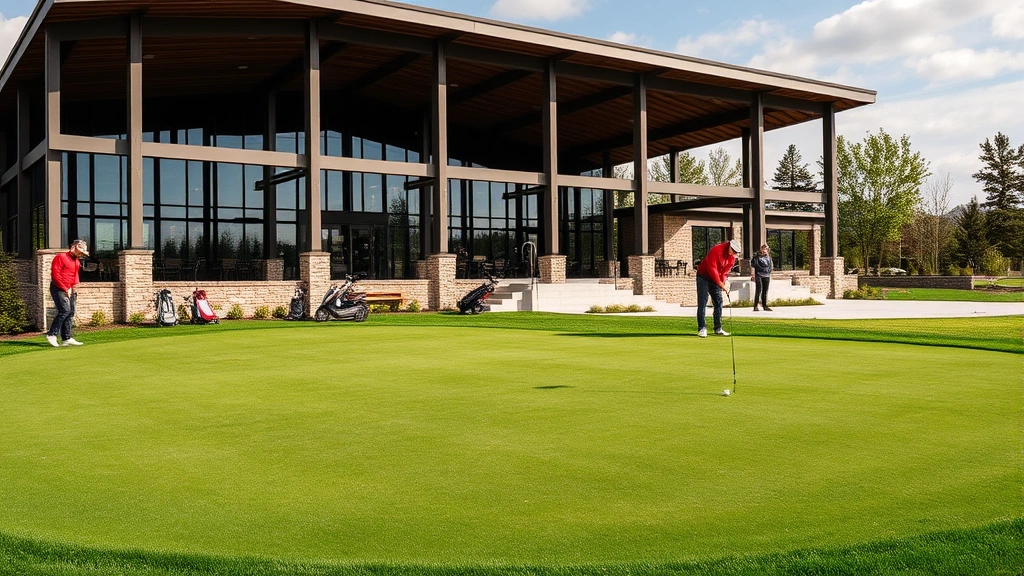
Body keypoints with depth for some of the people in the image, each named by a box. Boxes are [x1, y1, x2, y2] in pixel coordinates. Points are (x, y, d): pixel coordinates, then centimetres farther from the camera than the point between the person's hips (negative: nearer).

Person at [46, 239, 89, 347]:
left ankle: (67, 338, 9)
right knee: (65, 310, -19)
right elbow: (55, 275, -15)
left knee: (71, 313, 5)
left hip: (69, 290, 9)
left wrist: (75, 287, 8)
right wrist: (65, 289, -13)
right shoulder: (61, 257, -9)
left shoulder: (77, 262, 17)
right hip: (58, 288, -9)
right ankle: (52, 335, -13)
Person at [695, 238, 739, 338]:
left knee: (718, 302, 3)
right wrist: (719, 282, -24)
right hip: (704, 277, -7)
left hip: (716, 279, 7)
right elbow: (712, 268, -26)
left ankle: (718, 329, 8)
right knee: (702, 302, -9)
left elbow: (726, 270, 0)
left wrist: (722, 283, -14)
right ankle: (702, 328, -9)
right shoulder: (716, 250, -24)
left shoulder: (732, 257, -2)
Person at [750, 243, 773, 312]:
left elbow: (771, 267, 20)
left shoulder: (769, 257, 13)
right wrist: (753, 274, -12)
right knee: (758, 290, -8)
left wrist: (770, 275, 18)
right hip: (758, 276, -5)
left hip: (766, 276, 5)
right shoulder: (757, 257, -4)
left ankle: (765, 306, 15)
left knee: (765, 291, 8)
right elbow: (752, 266, -6)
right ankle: (755, 306, -4)